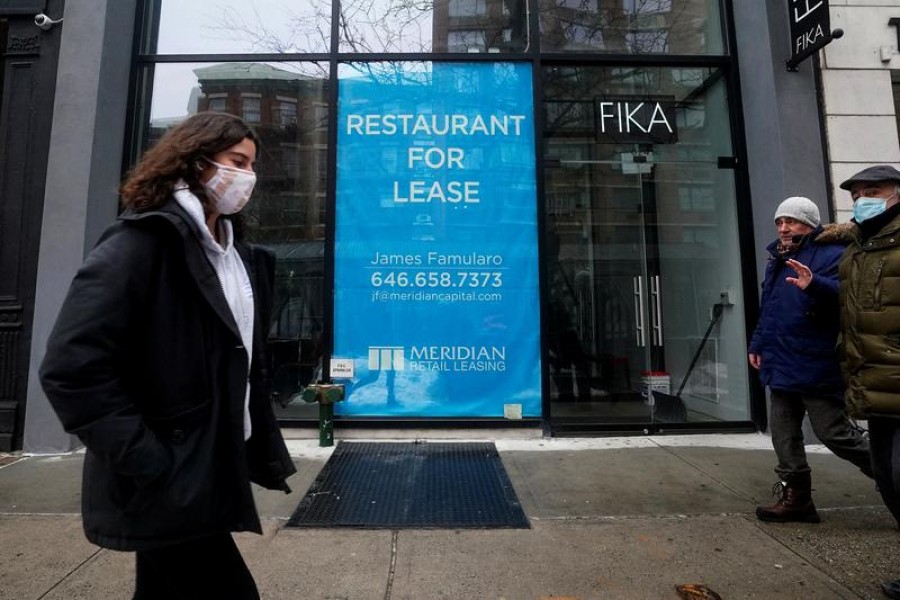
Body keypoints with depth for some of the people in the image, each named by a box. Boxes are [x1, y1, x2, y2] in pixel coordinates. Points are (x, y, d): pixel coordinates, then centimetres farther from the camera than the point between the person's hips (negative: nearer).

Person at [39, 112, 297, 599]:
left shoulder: (238, 256, 11)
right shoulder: (141, 243, -12)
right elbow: (71, 368, -20)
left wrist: (265, 454, 10)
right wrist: (150, 468, -20)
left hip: (210, 473, 7)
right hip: (167, 486, -7)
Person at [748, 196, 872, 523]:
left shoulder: (831, 254, -8)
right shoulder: (777, 260, 17)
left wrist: (815, 285, -44)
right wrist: (757, 344, 19)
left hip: (816, 367, -8)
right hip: (781, 367, 8)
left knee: (834, 433, 2)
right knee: (783, 434, 10)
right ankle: (795, 497, 21)